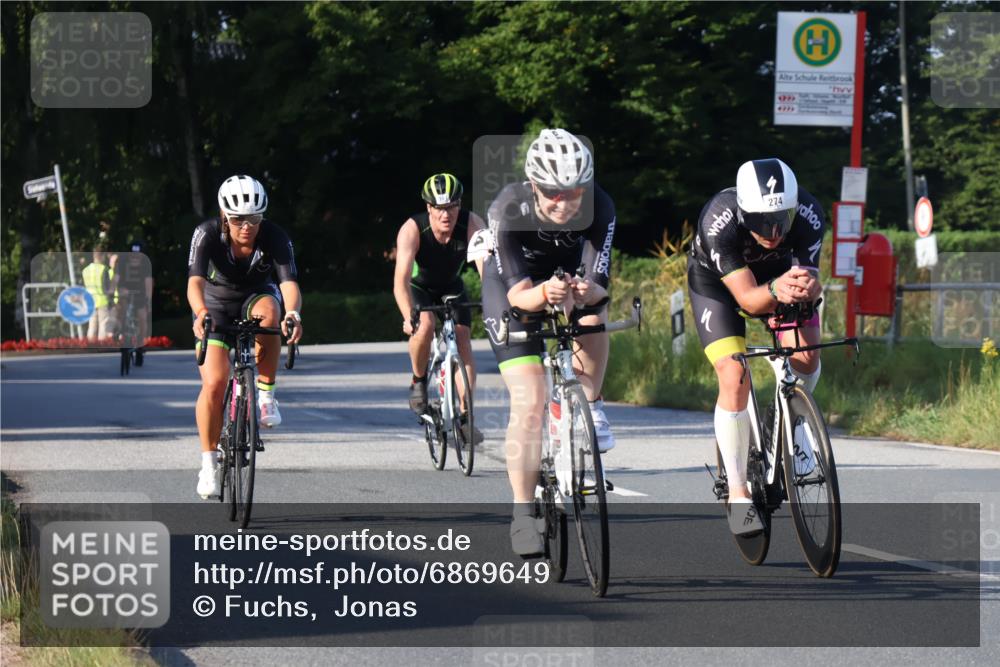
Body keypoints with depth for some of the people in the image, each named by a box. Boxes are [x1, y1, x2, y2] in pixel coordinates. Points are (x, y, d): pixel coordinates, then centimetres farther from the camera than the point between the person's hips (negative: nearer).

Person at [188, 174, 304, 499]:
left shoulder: (275, 237, -25)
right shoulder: (207, 234, -26)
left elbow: (289, 282, -37)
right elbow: (195, 281, -39)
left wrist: (293, 313, -59)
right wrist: (201, 313, -60)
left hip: (257, 297, 1)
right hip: (216, 305, 0)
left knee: (268, 313, -37)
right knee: (214, 383, -17)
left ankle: (266, 395, -20)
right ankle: (209, 461, 0)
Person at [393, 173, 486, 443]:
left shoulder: (471, 223, -29)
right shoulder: (412, 229, -33)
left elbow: (486, 266, -39)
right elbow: (401, 280, -41)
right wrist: (409, 317, -56)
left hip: (451, 287, 2)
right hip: (419, 287, -2)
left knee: (463, 341, -14)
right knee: (425, 325, -30)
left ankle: (464, 416, -10)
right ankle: (418, 381, -4)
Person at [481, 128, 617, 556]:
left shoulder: (599, 208, -29)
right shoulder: (508, 211, -34)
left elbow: (599, 282, -31)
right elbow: (518, 291, -34)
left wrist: (587, 291, -54)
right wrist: (544, 294, -56)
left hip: (567, 271, 3)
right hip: (511, 282, -3)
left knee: (591, 314, -31)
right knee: (528, 403, -14)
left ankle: (591, 405, -2)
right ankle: (523, 514, -7)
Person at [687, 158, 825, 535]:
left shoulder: (808, 215, -32)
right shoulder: (718, 221, -39)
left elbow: (810, 278, -29)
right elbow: (747, 299, -38)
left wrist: (807, 287, -53)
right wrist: (776, 291, -60)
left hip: (779, 273, 3)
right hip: (716, 282, -3)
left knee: (806, 355, -18)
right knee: (734, 378, -19)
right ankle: (737, 495, -10)